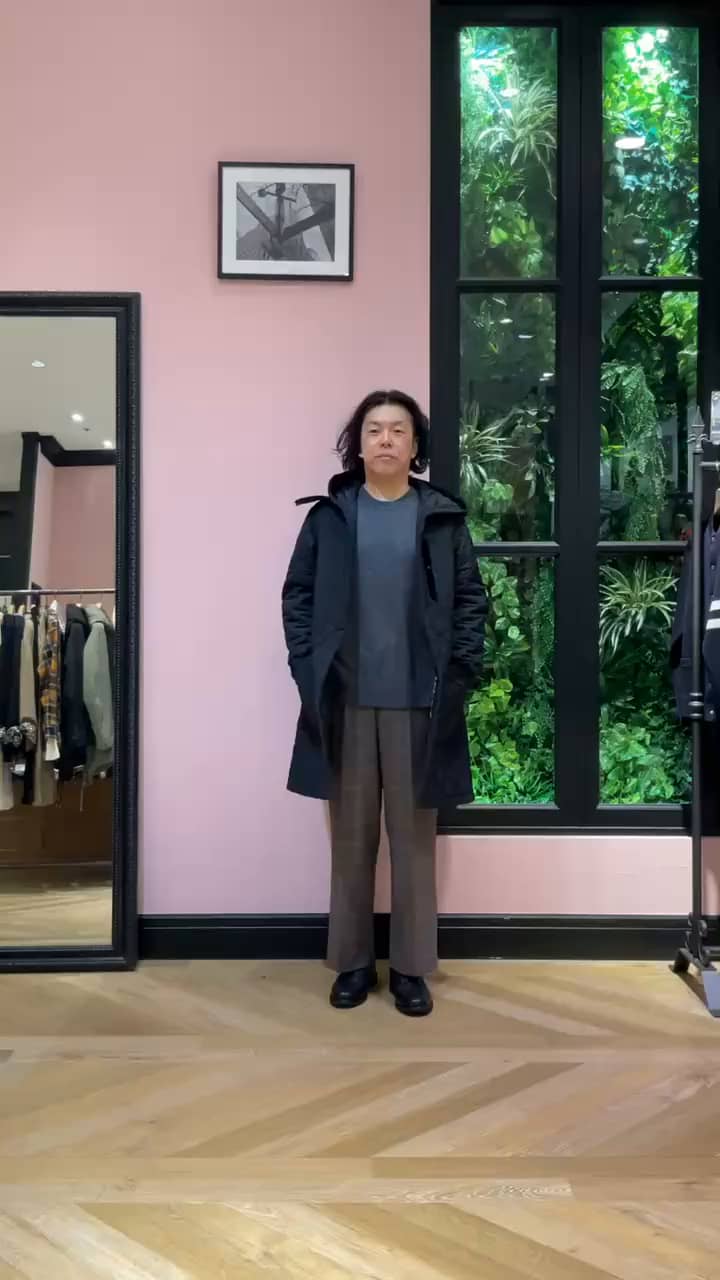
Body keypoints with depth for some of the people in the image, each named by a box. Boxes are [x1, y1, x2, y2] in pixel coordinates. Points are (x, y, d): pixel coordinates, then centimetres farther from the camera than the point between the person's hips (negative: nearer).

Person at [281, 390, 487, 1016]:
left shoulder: (443, 517, 4)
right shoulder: (328, 514, 6)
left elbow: (471, 599, 3)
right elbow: (298, 595, 5)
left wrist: (459, 674, -6)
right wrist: (308, 669, -4)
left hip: (419, 703, 0)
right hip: (344, 702, 1)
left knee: (414, 837, 7)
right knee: (351, 837, 9)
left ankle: (411, 967, 19)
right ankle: (353, 962, 22)